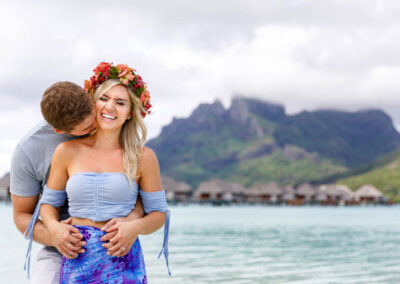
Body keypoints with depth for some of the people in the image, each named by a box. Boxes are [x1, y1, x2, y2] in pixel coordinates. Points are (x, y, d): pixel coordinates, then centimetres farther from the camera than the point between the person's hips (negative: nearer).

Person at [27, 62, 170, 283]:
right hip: (77, 262, 1)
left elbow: (158, 213, 7)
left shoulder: (143, 157, 2)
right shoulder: (67, 152, 5)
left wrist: (136, 227, -13)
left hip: (123, 265, -1)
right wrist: (54, 227, -6)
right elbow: (48, 202, 15)